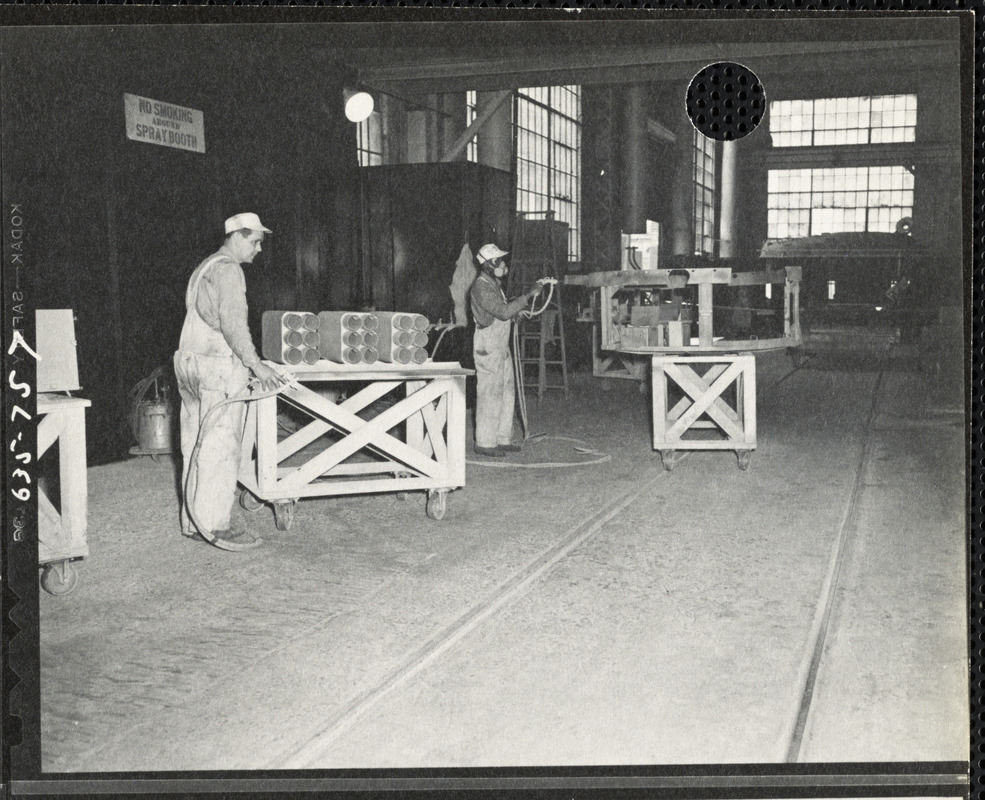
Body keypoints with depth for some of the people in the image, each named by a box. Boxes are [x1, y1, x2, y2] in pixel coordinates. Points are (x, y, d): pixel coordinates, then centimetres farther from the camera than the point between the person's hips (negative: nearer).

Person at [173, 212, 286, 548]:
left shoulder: (204, 268, 21)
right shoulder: (228, 270, -10)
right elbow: (233, 324, -19)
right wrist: (256, 365, -17)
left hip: (189, 361, 10)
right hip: (218, 367, -10)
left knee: (197, 446, 10)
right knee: (220, 447, -7)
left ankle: (193, 522, 14)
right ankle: (214, 524, -6)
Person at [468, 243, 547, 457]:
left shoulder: (494, 284, 17)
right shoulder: (481, 287, -16)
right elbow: (503, 311, -25)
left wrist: (517, 312, 9)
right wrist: (528, 296, -23)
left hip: (501, 346, 10)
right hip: (487, 346, -10)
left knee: (507, 391, 12)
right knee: (489, 393, -7)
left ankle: (503, 439, 19)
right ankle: (485, 443, -1)